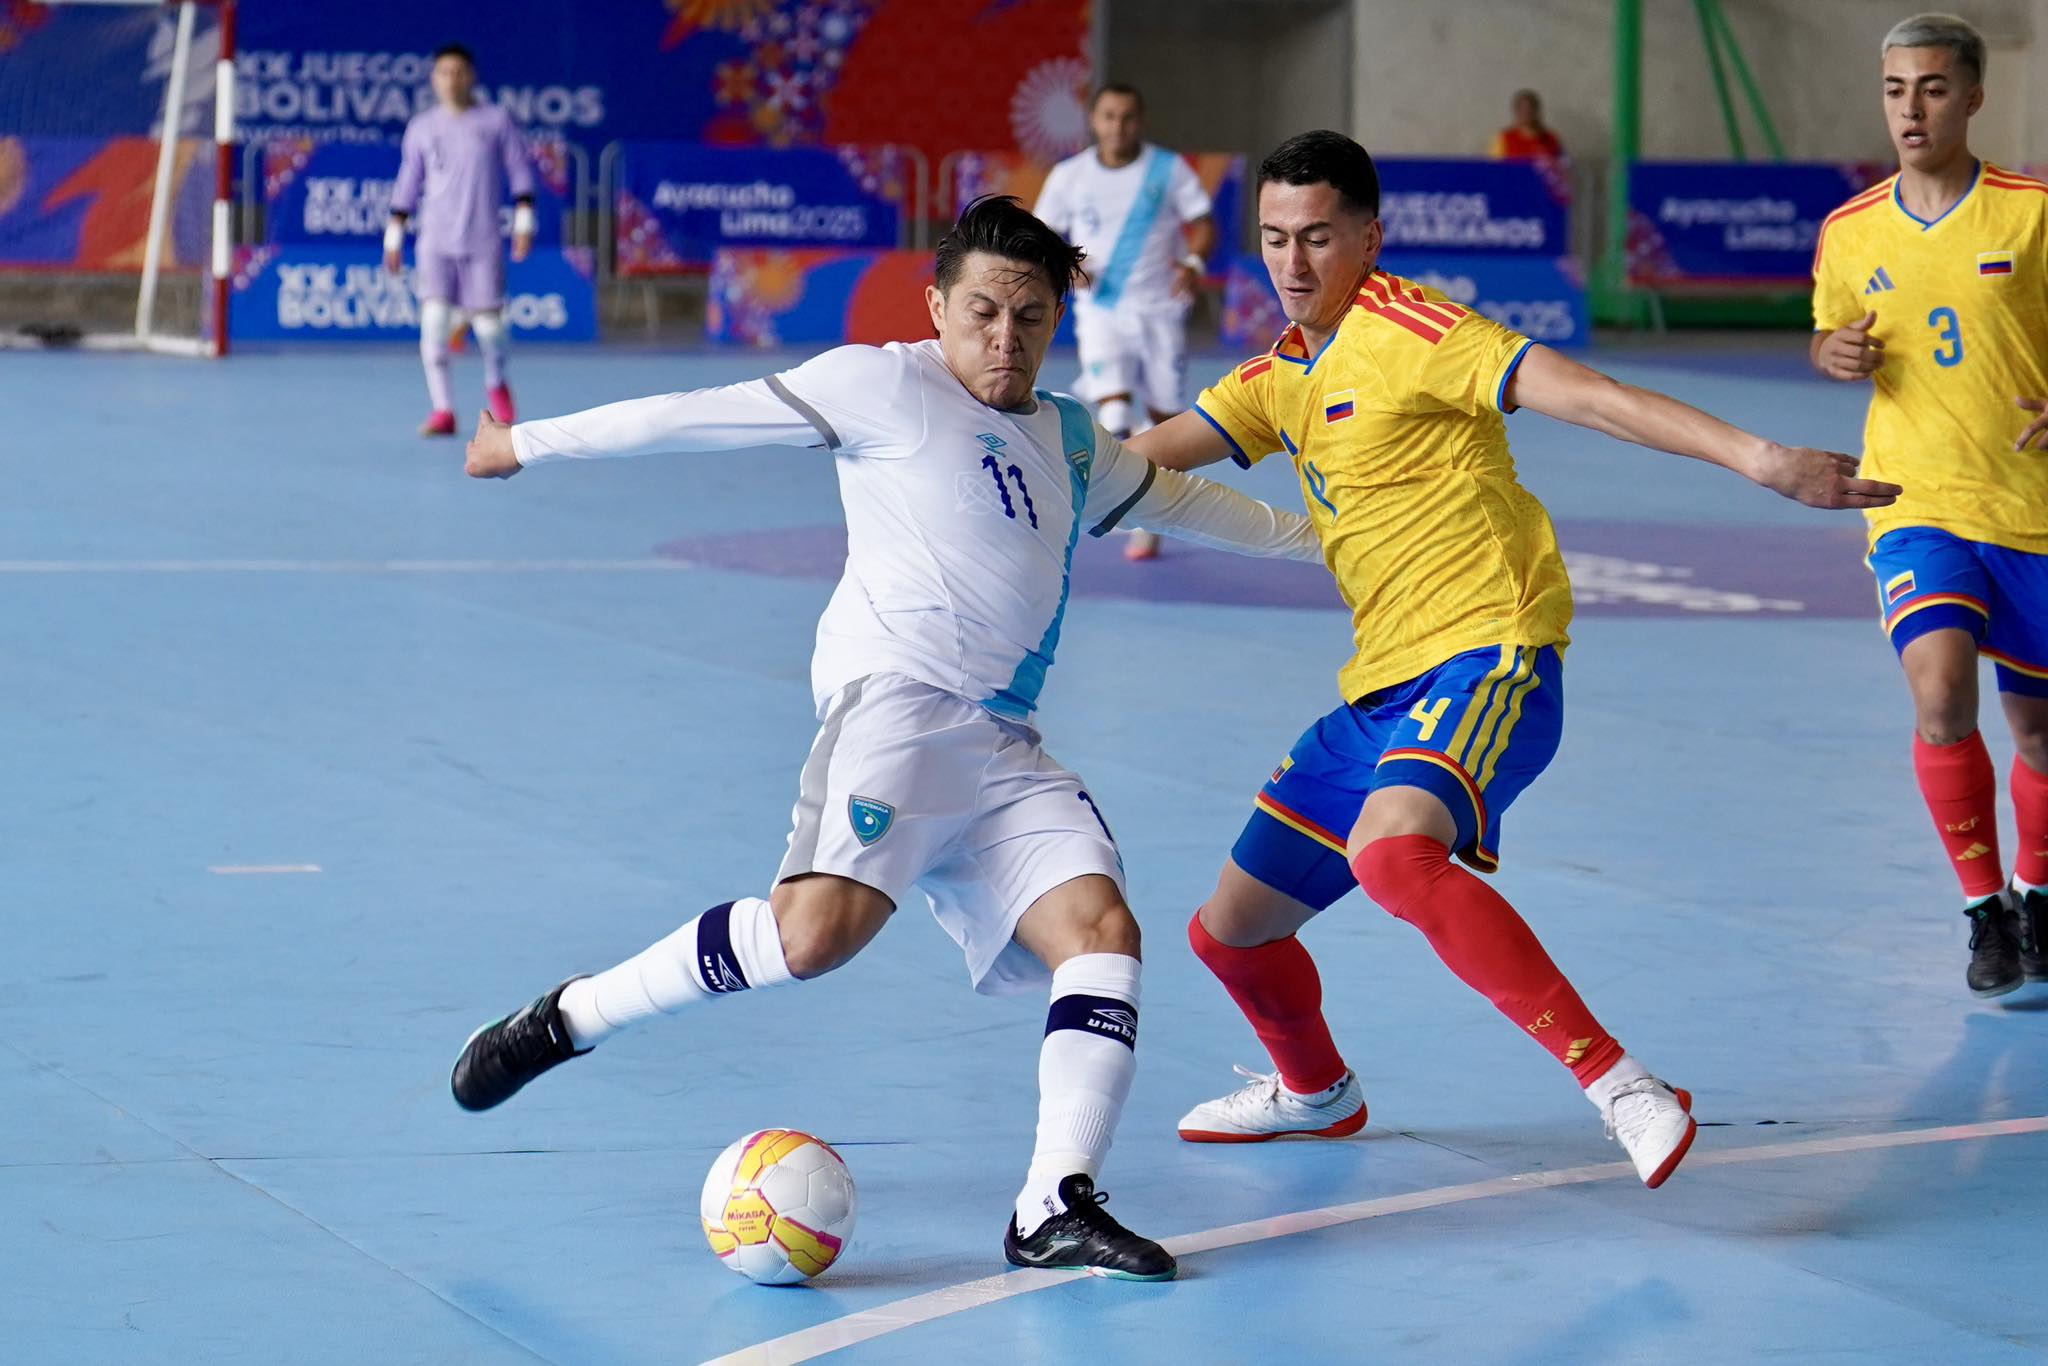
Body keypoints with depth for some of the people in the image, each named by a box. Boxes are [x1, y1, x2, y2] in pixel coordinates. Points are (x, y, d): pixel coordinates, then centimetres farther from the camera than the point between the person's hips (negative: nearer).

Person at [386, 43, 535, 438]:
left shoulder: (496, 121, 2)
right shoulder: (421, 128, 8)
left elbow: (520, 172, 4)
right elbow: (407, 185, 14)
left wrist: (524, 223, -5)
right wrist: (393, 237, 12)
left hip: (483, 242, -1)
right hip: (435, 242, 1)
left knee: (487, 320, 0)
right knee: (434, 318, -13)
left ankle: (495, 383, 33)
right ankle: (442, 411, -9)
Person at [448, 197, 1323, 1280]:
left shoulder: (1071, 440, 24)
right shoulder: (887, 386, 3)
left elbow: (1172, 498, 44)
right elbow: (702, 417, 5)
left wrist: (1304, 532, 53)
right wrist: (531, 443, 10)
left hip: (1003, 745, 7)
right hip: (896, 694, -7)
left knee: (1101, 927, -14)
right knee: (821, 925, -28)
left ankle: (1055, 1210, -20)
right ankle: (566, 1020, -9)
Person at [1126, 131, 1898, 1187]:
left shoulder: (1401, 327, -8)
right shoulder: (1288, 368, 17)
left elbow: (1569, 389, -19)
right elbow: (1151, 454, 13)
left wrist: (1755, 457, -28)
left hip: (1482, 659, -8)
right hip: (1381, 689, 8)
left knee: (1392, 852, -37)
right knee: (1230, 931, 13)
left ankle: (1618, 1085, -36)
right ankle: (1316, 1089, 44)